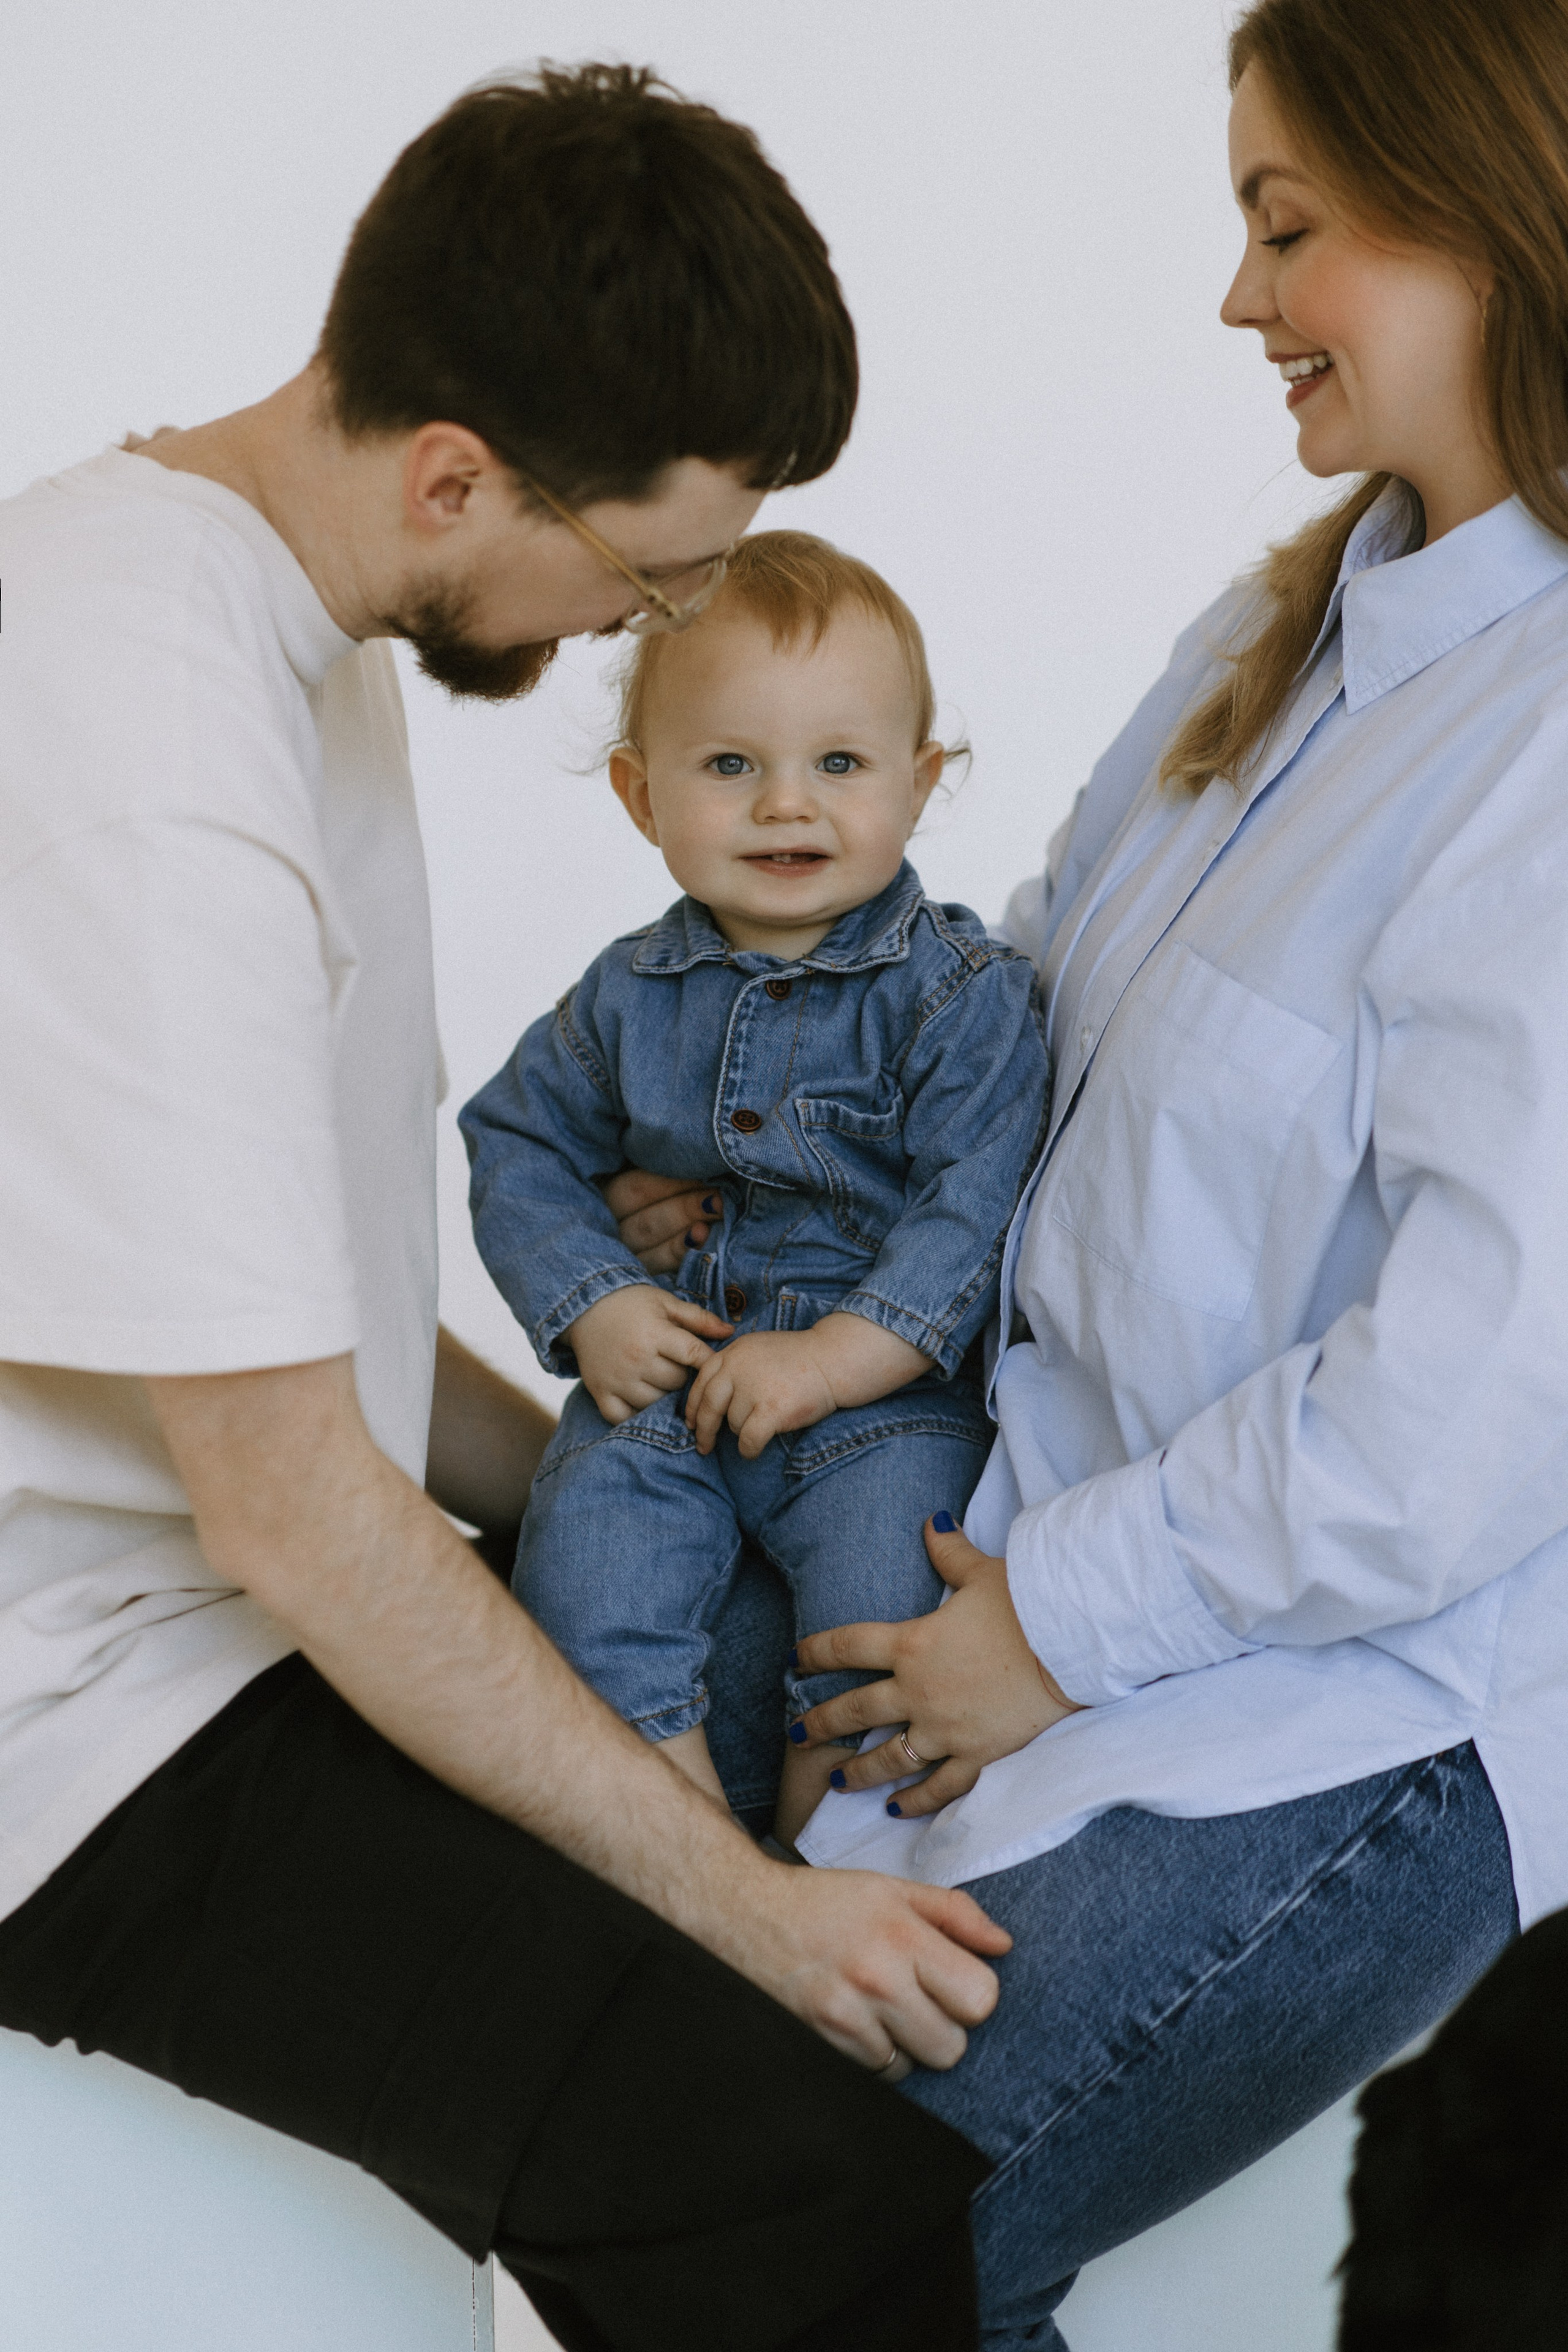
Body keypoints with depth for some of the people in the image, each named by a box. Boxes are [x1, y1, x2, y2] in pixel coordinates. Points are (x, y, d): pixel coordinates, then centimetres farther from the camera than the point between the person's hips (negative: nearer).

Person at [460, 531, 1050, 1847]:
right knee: (585, 1533, -21)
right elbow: (524, 1147, 14)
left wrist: (833, 1358, -21)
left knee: (887, 1544, -29)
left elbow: (979, 1205, -14)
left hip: (889, 1387, -3)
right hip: (671, 1370, 4)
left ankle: (820, 1819, -11)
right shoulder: (631, 998, 7)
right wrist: (592, 1309, -3)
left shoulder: (962, 992, -6)